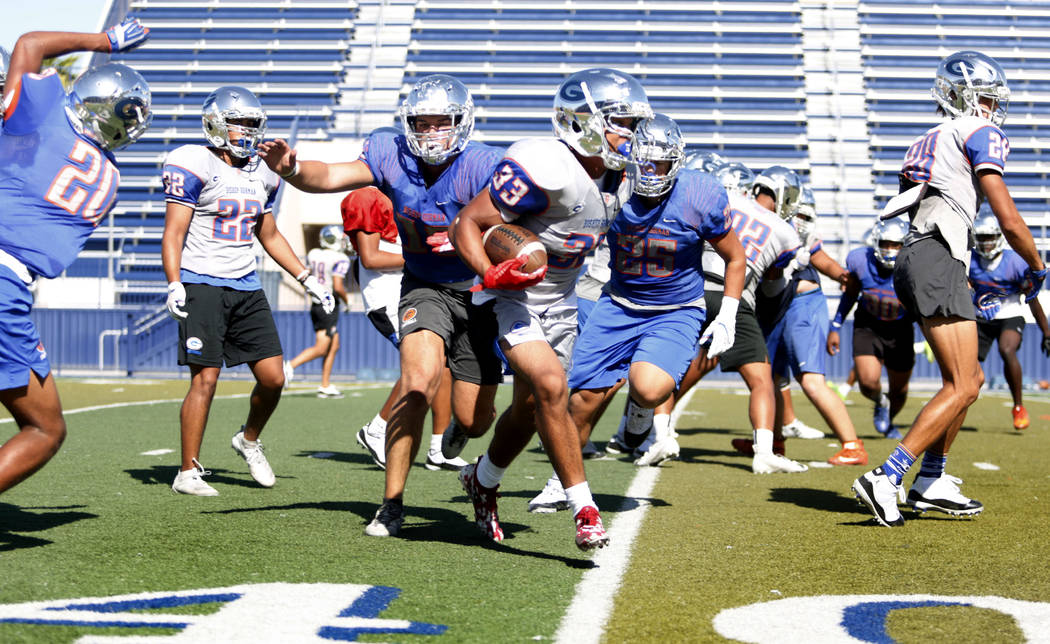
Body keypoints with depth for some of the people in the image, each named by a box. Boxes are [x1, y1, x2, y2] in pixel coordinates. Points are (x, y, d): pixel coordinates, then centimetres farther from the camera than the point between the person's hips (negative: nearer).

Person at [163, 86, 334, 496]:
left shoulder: (262, 176, 14)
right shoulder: (196, 166, -6)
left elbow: (269, 235, 24)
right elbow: (174, 233, -9)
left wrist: (307, 279, 19)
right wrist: (174, 285, -21)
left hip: (247, 287, 6)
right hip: (202, 284, -6)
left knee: (273, 377, 1)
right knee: (205, 379, -8)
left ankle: (249, 440, 28)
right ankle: (188, 472, 2)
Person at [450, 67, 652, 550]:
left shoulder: (617, 180, 1)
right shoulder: (544, 169, -26)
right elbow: (467, 225, -23)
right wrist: (490, 273, -37)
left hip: (559, 301, 8)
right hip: (513, 295, -8)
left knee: (531, 406, 15)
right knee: (551, 388, -22)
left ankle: (482, 481, 40)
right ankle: (584, 511, -16)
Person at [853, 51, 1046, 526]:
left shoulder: (932, 142, 26)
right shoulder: (980, 134, -1)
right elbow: (1009, 223, -7)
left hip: (913, 259, 9)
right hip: (938, 260, -9)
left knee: (967, 379, 18)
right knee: (961, 388, -10)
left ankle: (930, 483, 19)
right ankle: (885, 479, -18)